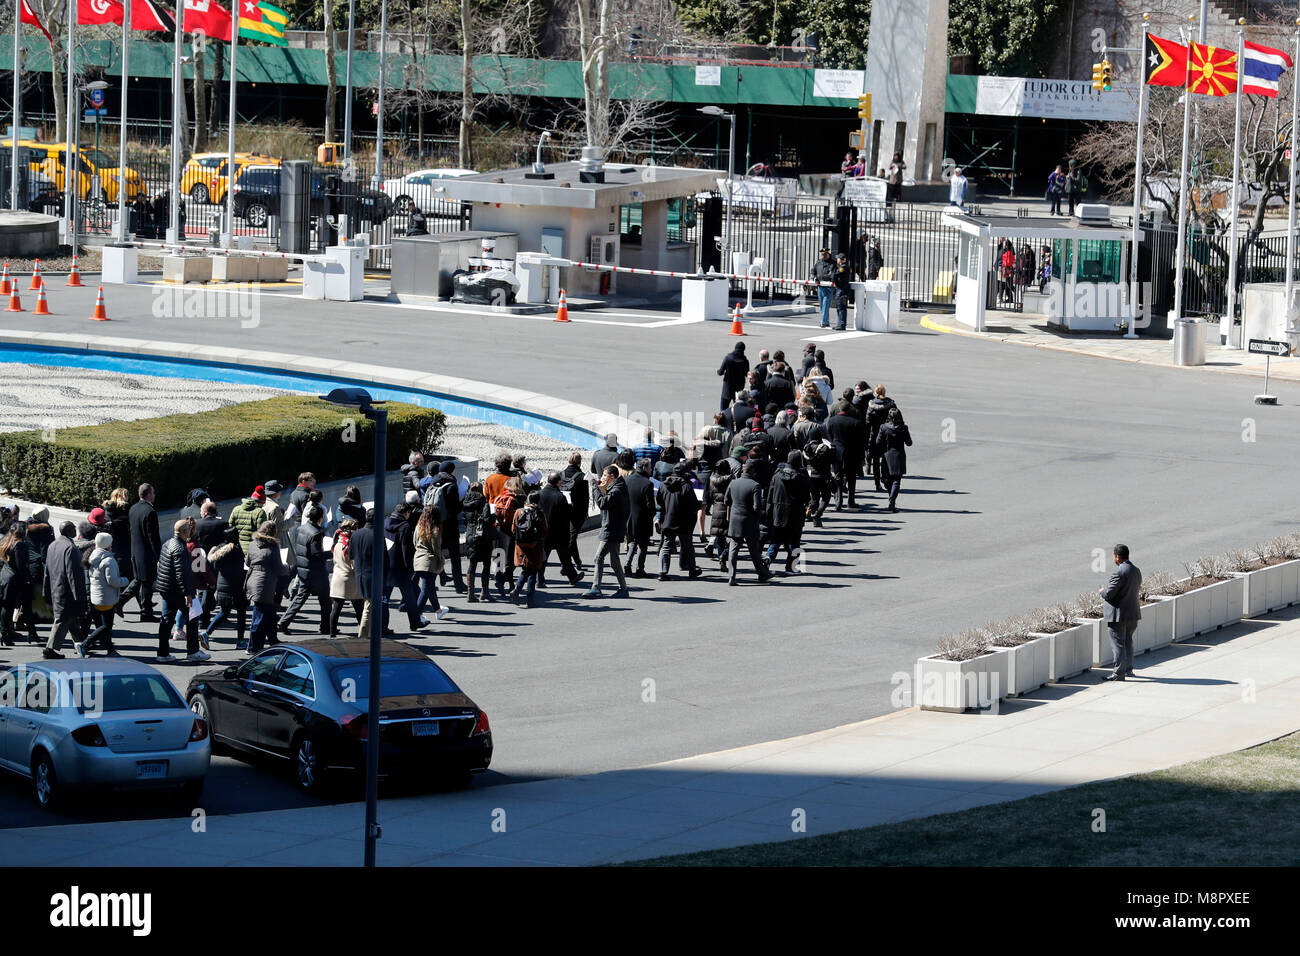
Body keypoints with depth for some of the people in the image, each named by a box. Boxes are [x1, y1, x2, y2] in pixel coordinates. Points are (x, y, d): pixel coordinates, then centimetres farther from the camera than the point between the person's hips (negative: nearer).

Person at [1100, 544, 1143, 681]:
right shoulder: (1136, 571, 6)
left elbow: (1108, 594, -21)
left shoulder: (1119, 573, -22)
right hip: (1133, 613, 9)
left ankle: (1119, 673, 1)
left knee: (1118, 644, -1)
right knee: (1127, 642, 21)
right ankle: (1128, 669, 28)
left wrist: (1102, 591, 3)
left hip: (1118, 615, -9)